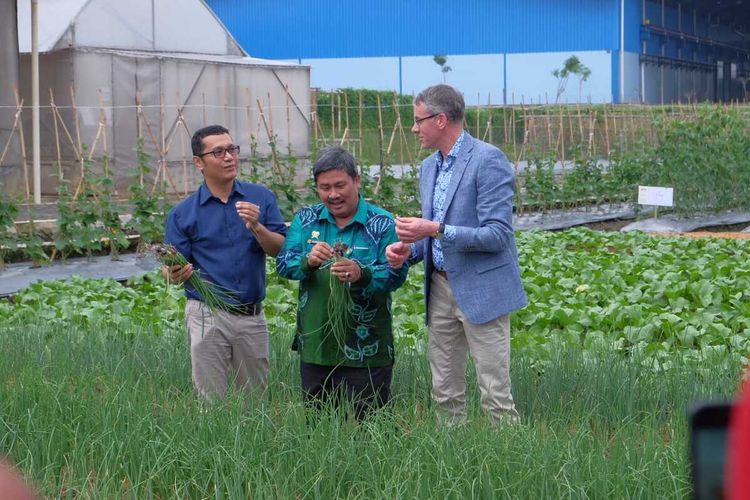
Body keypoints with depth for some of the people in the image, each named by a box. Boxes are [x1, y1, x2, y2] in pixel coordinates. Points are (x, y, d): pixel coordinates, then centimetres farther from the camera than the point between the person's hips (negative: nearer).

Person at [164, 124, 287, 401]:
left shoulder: (261, 198, 4)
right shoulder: (183, 214, 0)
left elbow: (280, 250, -2)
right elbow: (172, 268, -1)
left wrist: (256, 227, -20)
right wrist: (175, 274, -24)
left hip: (253, 314, 2)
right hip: (207, 315, -2)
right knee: (211, 399, 2)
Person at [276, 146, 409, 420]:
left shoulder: (382, 224, -2)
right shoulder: (305, 220, 9)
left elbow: (396, 274, -11)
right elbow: (283, 264, -1)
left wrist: (362, 274, -31)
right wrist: (308, 261, -23)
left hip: (364, 352, -4)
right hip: (314, 345, 4)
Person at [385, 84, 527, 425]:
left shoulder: (488, 160, -12)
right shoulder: (428, 167, 14)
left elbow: (498, 234, -19)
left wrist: (436, 230, -24)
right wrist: (409, 249, 1)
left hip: (481, 290, -8)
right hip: (440, 289, 8)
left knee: (495, 394, -7)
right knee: (445, 393, 10)